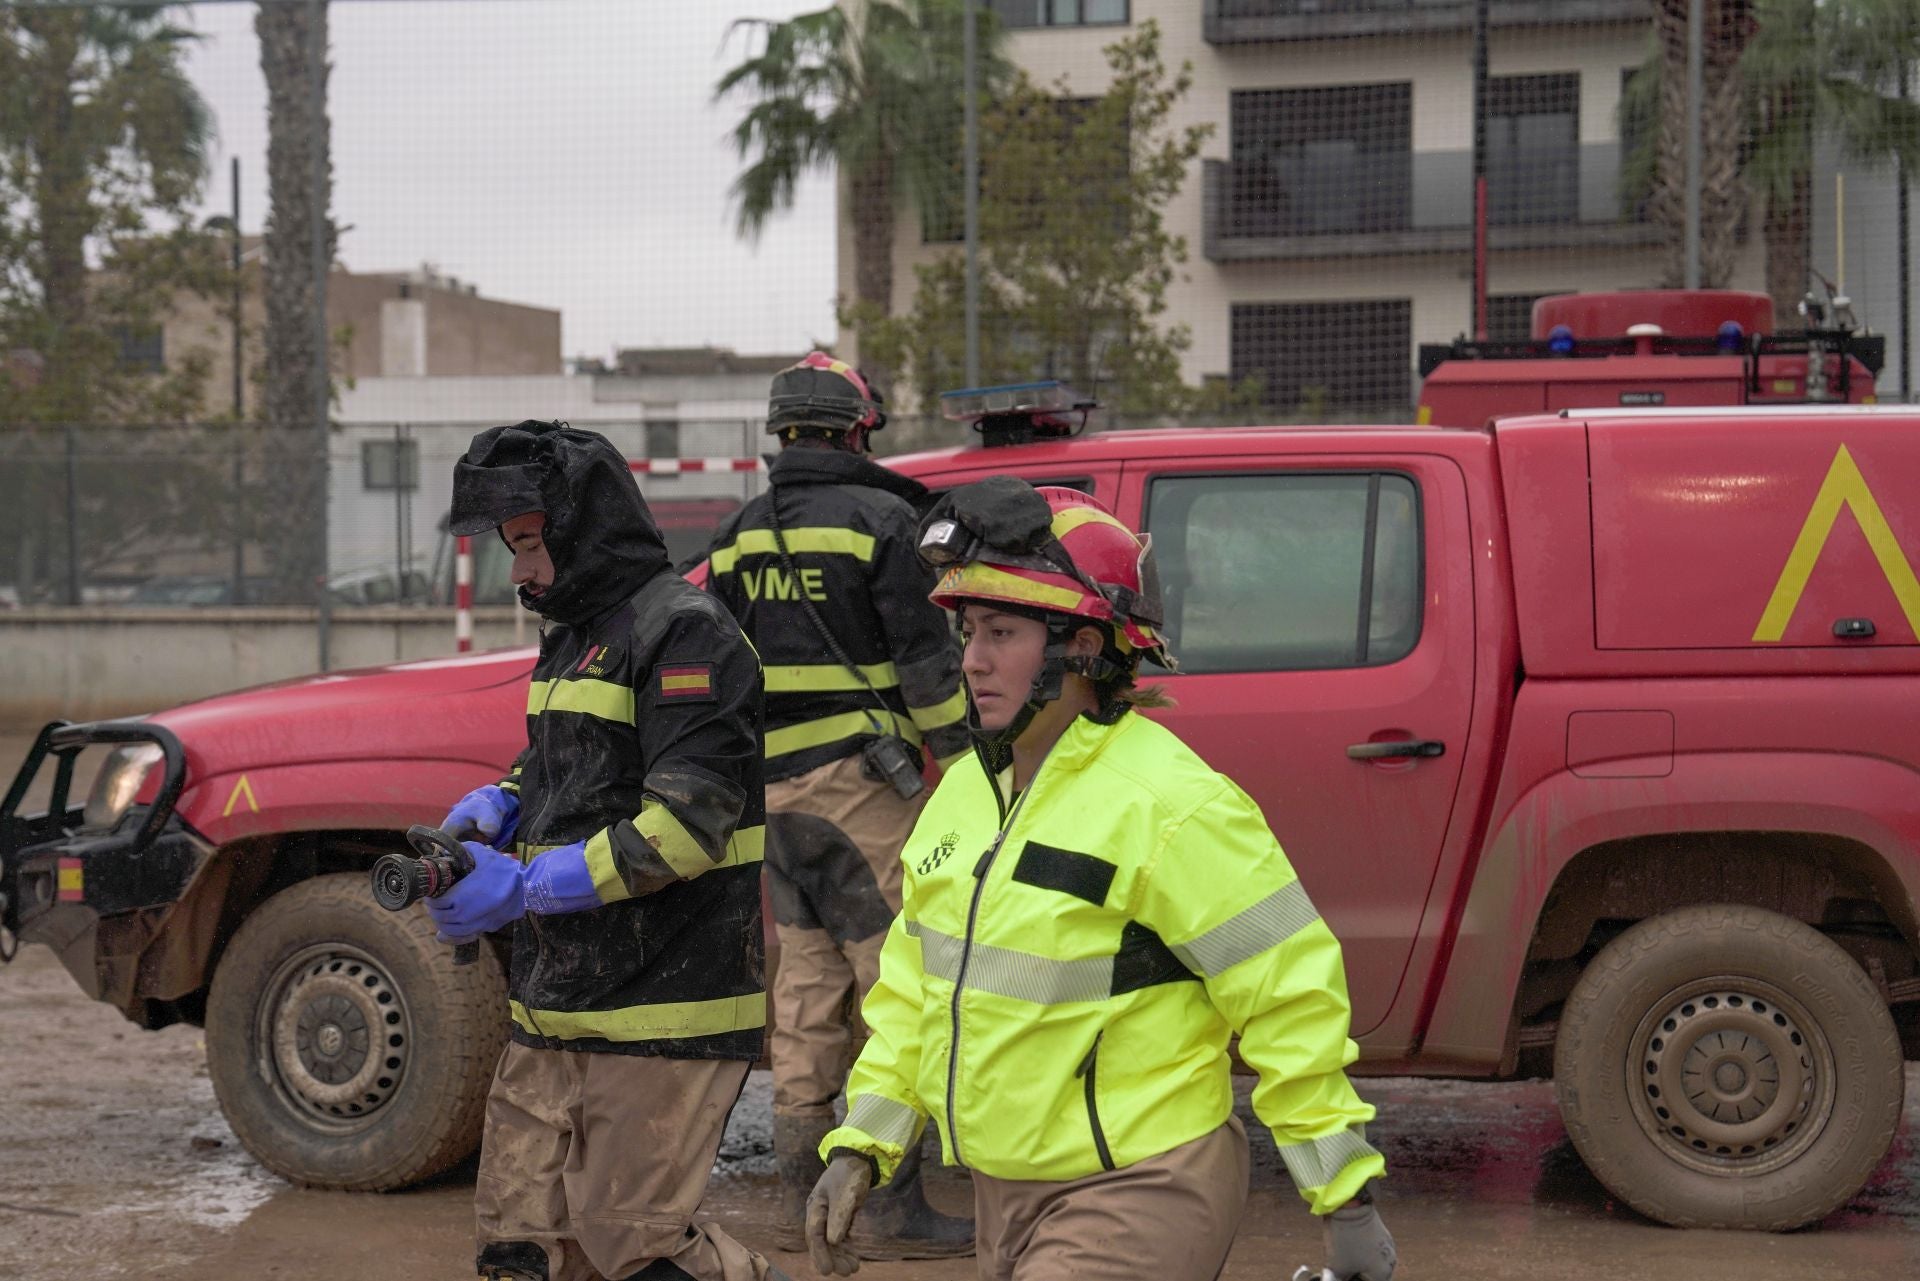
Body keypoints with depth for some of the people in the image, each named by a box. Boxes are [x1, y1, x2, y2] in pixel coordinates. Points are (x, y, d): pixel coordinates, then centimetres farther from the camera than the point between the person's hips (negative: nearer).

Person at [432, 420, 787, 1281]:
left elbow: (686, 823, -21)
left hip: (659, 1013, -9)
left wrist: (525, 888, -19)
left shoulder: (683, 632, -13)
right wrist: (489, 811, 6)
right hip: (557, 1013, 9)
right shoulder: (574, 635, 18)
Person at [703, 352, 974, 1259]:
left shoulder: (739, 537, 13)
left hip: (775, 789, 7)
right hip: (862, 784, -7)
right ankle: (889, 1207, -7)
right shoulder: (879, 519, -6)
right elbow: (927, 663, -10)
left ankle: (799, 1199, 16)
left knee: (806, 992, 13)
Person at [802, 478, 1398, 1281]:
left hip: (1139, 1199, -9)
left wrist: (1346, 1198, -15)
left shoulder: (1171, 805, -17)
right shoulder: (966, 792, 8)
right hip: (1006, 1196, 9)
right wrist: (862, 1144, 10)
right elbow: (915, 983, 17)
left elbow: (1289, 995, -16)